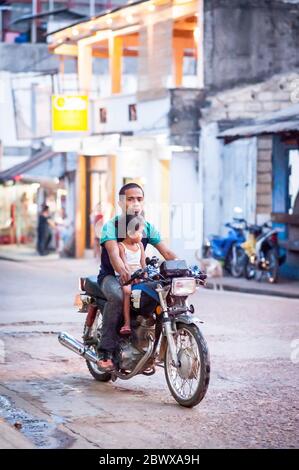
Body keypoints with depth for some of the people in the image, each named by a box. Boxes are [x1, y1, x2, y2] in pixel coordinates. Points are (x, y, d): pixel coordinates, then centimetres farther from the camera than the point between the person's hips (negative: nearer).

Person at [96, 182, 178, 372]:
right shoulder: (111, 226, -10)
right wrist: (123, 271, -50)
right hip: (111, 276, -5)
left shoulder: (148, 227, 5)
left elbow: (167, 252, -2)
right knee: (118, 297, -39)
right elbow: (113, 253, -28)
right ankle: (106, 351, -29)